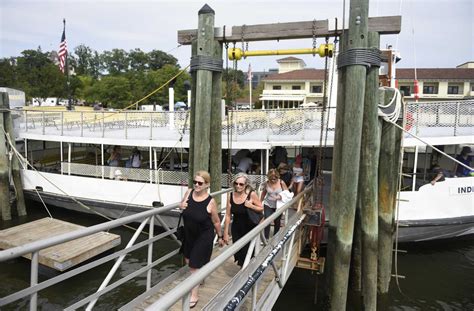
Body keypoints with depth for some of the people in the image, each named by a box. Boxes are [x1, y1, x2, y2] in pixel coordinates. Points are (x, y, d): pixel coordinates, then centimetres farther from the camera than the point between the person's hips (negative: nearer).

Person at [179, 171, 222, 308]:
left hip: (204, 236, -6)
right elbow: (182, 205, 9)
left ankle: (194, 295, 22)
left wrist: (220, 236, 3)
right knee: (188, 260, 24)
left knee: (195, 266, 3)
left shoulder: (210, 202, -23)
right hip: (189, 234, 6)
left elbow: (216, 222, -9)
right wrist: (181, 205, -15)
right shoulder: (188, 193, -12)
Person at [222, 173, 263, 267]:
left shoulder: (252, 194, -16)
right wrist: (225, 233, 0)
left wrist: (251, 206, -23)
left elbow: (261, 209, -4)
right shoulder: (230, 196, -8)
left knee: (246, 254, -3)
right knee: (238, 254, 10)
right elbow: (228, 215, -2)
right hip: (236, 229, 3)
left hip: (250, 228, -3)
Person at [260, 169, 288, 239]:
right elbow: (264, 193, 6)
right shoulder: (266, 183, -10)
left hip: (278, 206, 0)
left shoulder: (281, 183, -15)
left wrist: (281, 196, -28)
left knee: (277, 222, 13)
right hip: (268, 205, 0)